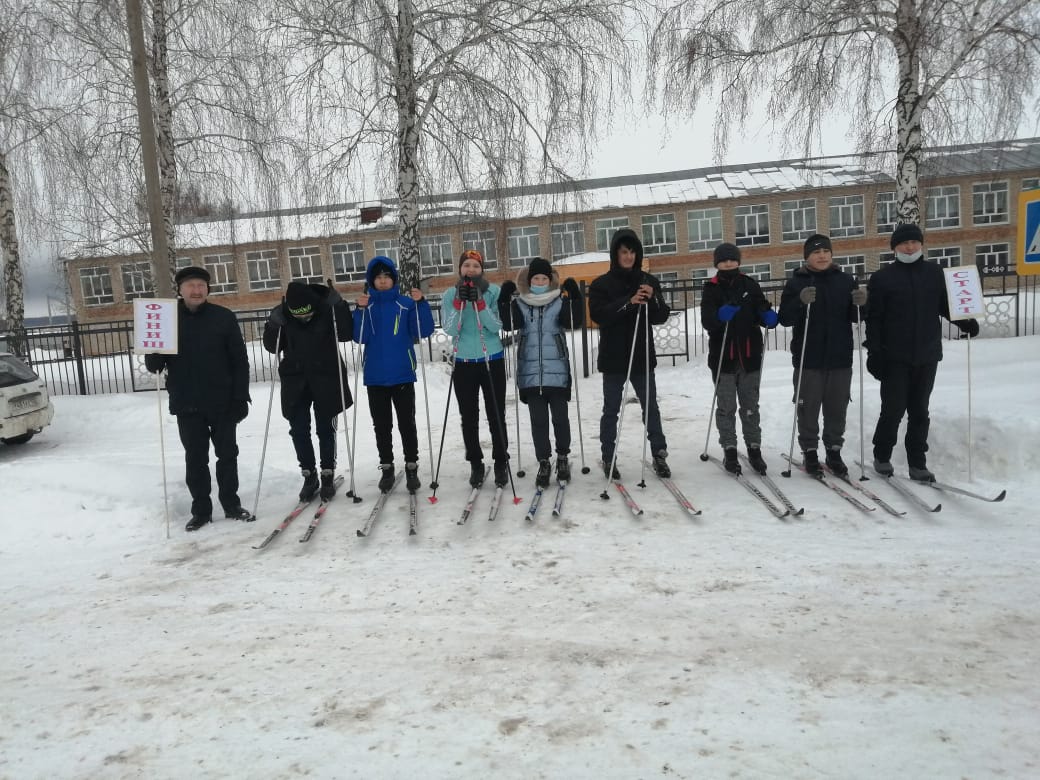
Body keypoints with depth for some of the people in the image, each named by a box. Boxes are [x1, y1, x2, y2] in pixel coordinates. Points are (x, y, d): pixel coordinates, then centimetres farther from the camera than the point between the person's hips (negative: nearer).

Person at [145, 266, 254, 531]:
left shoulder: (224, 317, -1)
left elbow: (240, 360, -1)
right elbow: (154, 365, 5)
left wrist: (241, 397, -6)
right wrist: (154, 356, -20)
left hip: (222, 402, -1)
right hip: (187, 406, 1)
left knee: (227, 455, 9)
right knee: (195, 459, 8)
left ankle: (231, 504, 22)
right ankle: (201, 509, 19)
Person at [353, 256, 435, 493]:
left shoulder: (407, 303, 0)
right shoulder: (366, 304, 4)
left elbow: (424, 332, -8)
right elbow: (360, 338, -7)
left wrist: (420, 303, -18)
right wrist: (361, 310, -19)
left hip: (402, 375, -2)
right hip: (375, 376, 2)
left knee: (406, 423, 4)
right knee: (382, 426, 9)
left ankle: (411, 467, 14)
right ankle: (386, 467, 19)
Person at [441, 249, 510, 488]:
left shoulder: (494, 291, -4)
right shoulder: (449, 295, 0)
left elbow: (497, 326, -13)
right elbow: (449, 330, -9)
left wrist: (478, 303, -24)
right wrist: (459, 303, -21)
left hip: (492, 361, -1)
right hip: (463, 363, 2)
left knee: (496, 415, 4)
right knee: (468, 417, 8)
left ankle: (501, 463, 18)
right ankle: (475, 464, 21)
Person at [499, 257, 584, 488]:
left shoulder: (560, 301, 4)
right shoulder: (520, 303, 6)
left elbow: (574, 322, -10)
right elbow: (510, 324, -9)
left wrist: (575, 298, -23)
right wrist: (505, 300, -22)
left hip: (556, 371, -1)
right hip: (531, 373, 1)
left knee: (560, 417, 5)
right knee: (538, 420, 5)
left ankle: (563, 458, 24)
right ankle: (544, 463, 14)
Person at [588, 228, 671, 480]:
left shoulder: (649, 282, 6)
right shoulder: (601, 284, -2)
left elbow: (661, 317, 3)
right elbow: (598, 314, -17)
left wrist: (652, 300, -17)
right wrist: (628, 302, -26)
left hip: (643, 356, 2)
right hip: (613, 358, -2)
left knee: (651, 406, 7)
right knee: (611, 410, 8)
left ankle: (659, 455, 17)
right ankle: (608, 459, 17)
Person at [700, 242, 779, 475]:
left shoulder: (750, 285, 5)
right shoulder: (711, 289, -2)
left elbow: (762, 311, 5)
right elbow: (707, 321, -13)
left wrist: (769, 317, -18)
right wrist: (720, 315, -33)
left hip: (750, 355, 2)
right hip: (723, 357, -2)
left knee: (750, 406, 11)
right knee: (726, 407, 6)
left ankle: (754, 448, 20)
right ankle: (729, 450, 15)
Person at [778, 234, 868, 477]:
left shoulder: (845, 280, 7)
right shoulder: (796, 282, -1)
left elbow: (856, 318, 9)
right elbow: (785, 319, -9)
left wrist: (860, 303, -13)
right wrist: (801, 302, -26)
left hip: (840, 358, 3)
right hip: (808, 359, -2)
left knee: (837, 407, 9)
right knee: (808, 407, 4)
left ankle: (834, 451, 22)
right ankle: (809, 452, 16)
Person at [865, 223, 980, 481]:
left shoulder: (935, 273, 8)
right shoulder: (882, 278, -2)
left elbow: (946, 305, 14)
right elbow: (873, 319, -4)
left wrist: (966, 322, -5)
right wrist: (874, 352, -10)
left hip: (927, 355, 3)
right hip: (895, 357, -3)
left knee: (919, 411, 9)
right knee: (893, 410, 0)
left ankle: (917, 463, 16)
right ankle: (882, 457, 18)